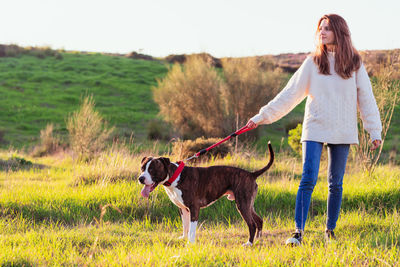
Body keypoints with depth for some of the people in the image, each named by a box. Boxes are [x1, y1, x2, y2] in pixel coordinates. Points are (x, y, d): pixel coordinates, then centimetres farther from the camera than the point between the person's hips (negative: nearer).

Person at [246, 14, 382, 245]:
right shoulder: (313, 63, 2)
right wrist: (263, 116, -2)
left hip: (342, 132, 1)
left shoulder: (354, 64, 3)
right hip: (315, 130, -1)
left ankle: (330, 231, 18)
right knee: (308, 180, -11)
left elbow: (366, 99, 6)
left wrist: (375, 131, 3)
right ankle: (299, 231, -15)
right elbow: (290, 94, 2)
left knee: (336, 184, 6)